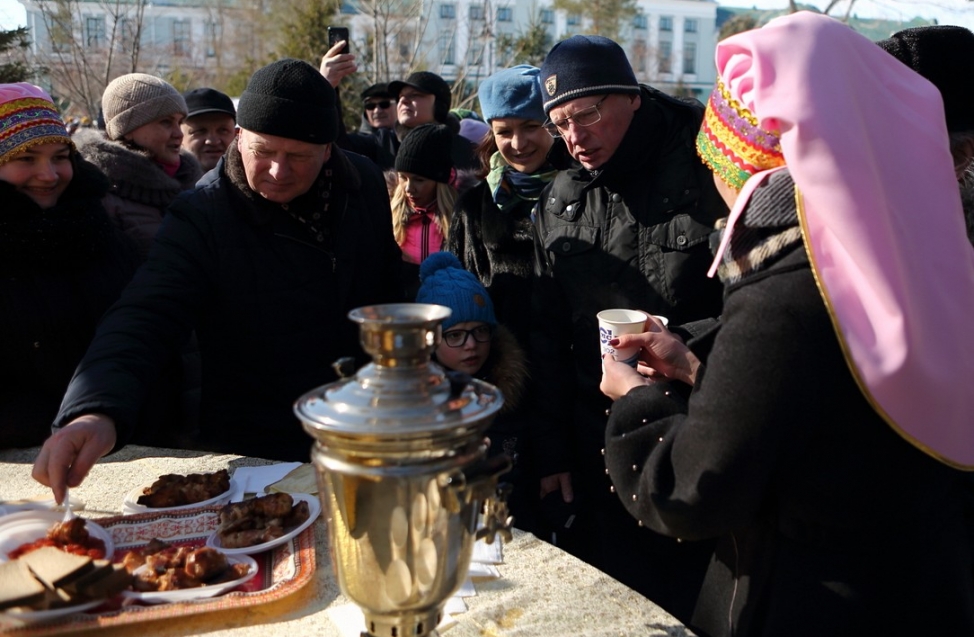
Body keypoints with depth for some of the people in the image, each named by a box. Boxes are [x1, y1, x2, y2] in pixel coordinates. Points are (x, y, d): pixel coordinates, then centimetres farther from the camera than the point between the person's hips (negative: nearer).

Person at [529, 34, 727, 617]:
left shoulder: (703, 174, -10)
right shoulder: (560, 201, 5)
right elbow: (548, 333, 9)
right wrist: (554, 452, 9)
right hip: (598, 448, 4)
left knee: (692, 597, 11)